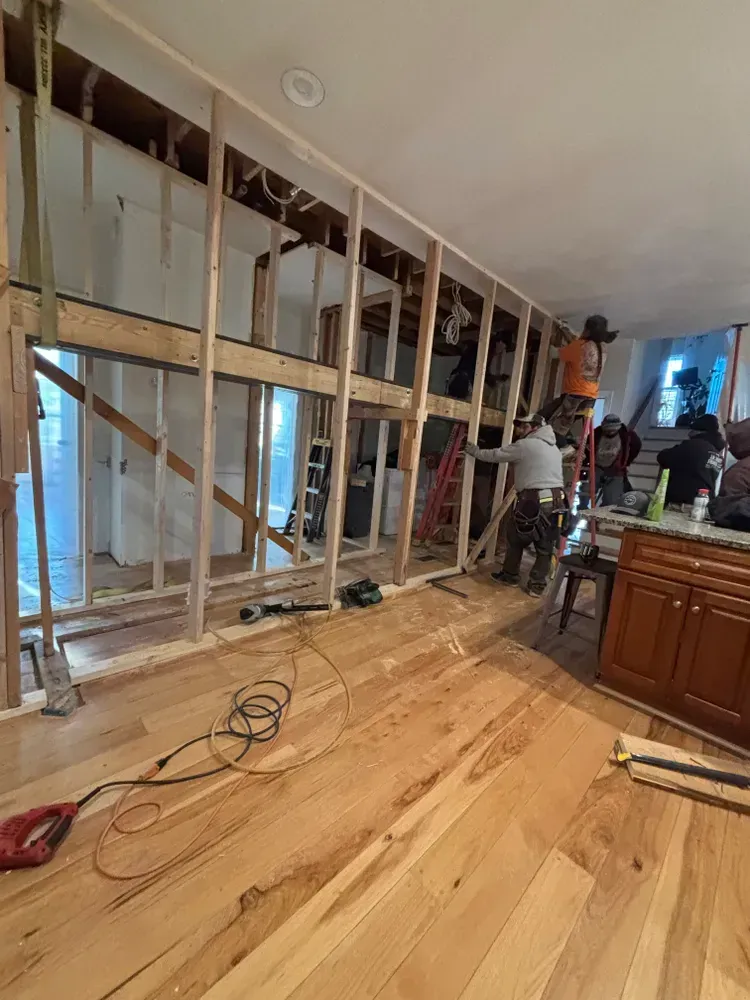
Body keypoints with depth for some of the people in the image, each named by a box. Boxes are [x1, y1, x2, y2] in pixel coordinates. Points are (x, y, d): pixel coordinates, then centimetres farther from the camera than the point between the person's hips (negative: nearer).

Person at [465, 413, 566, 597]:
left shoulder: (525, 445, -5)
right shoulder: (554, 448, 20)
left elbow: (496, 455, 2)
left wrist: (475, 452, 16)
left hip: (534, 501, -7)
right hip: (556, 502, 7)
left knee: (515, 538, 13)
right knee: (545, 547, 11)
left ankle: (510, 575, 27)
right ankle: (537, 585, 16)